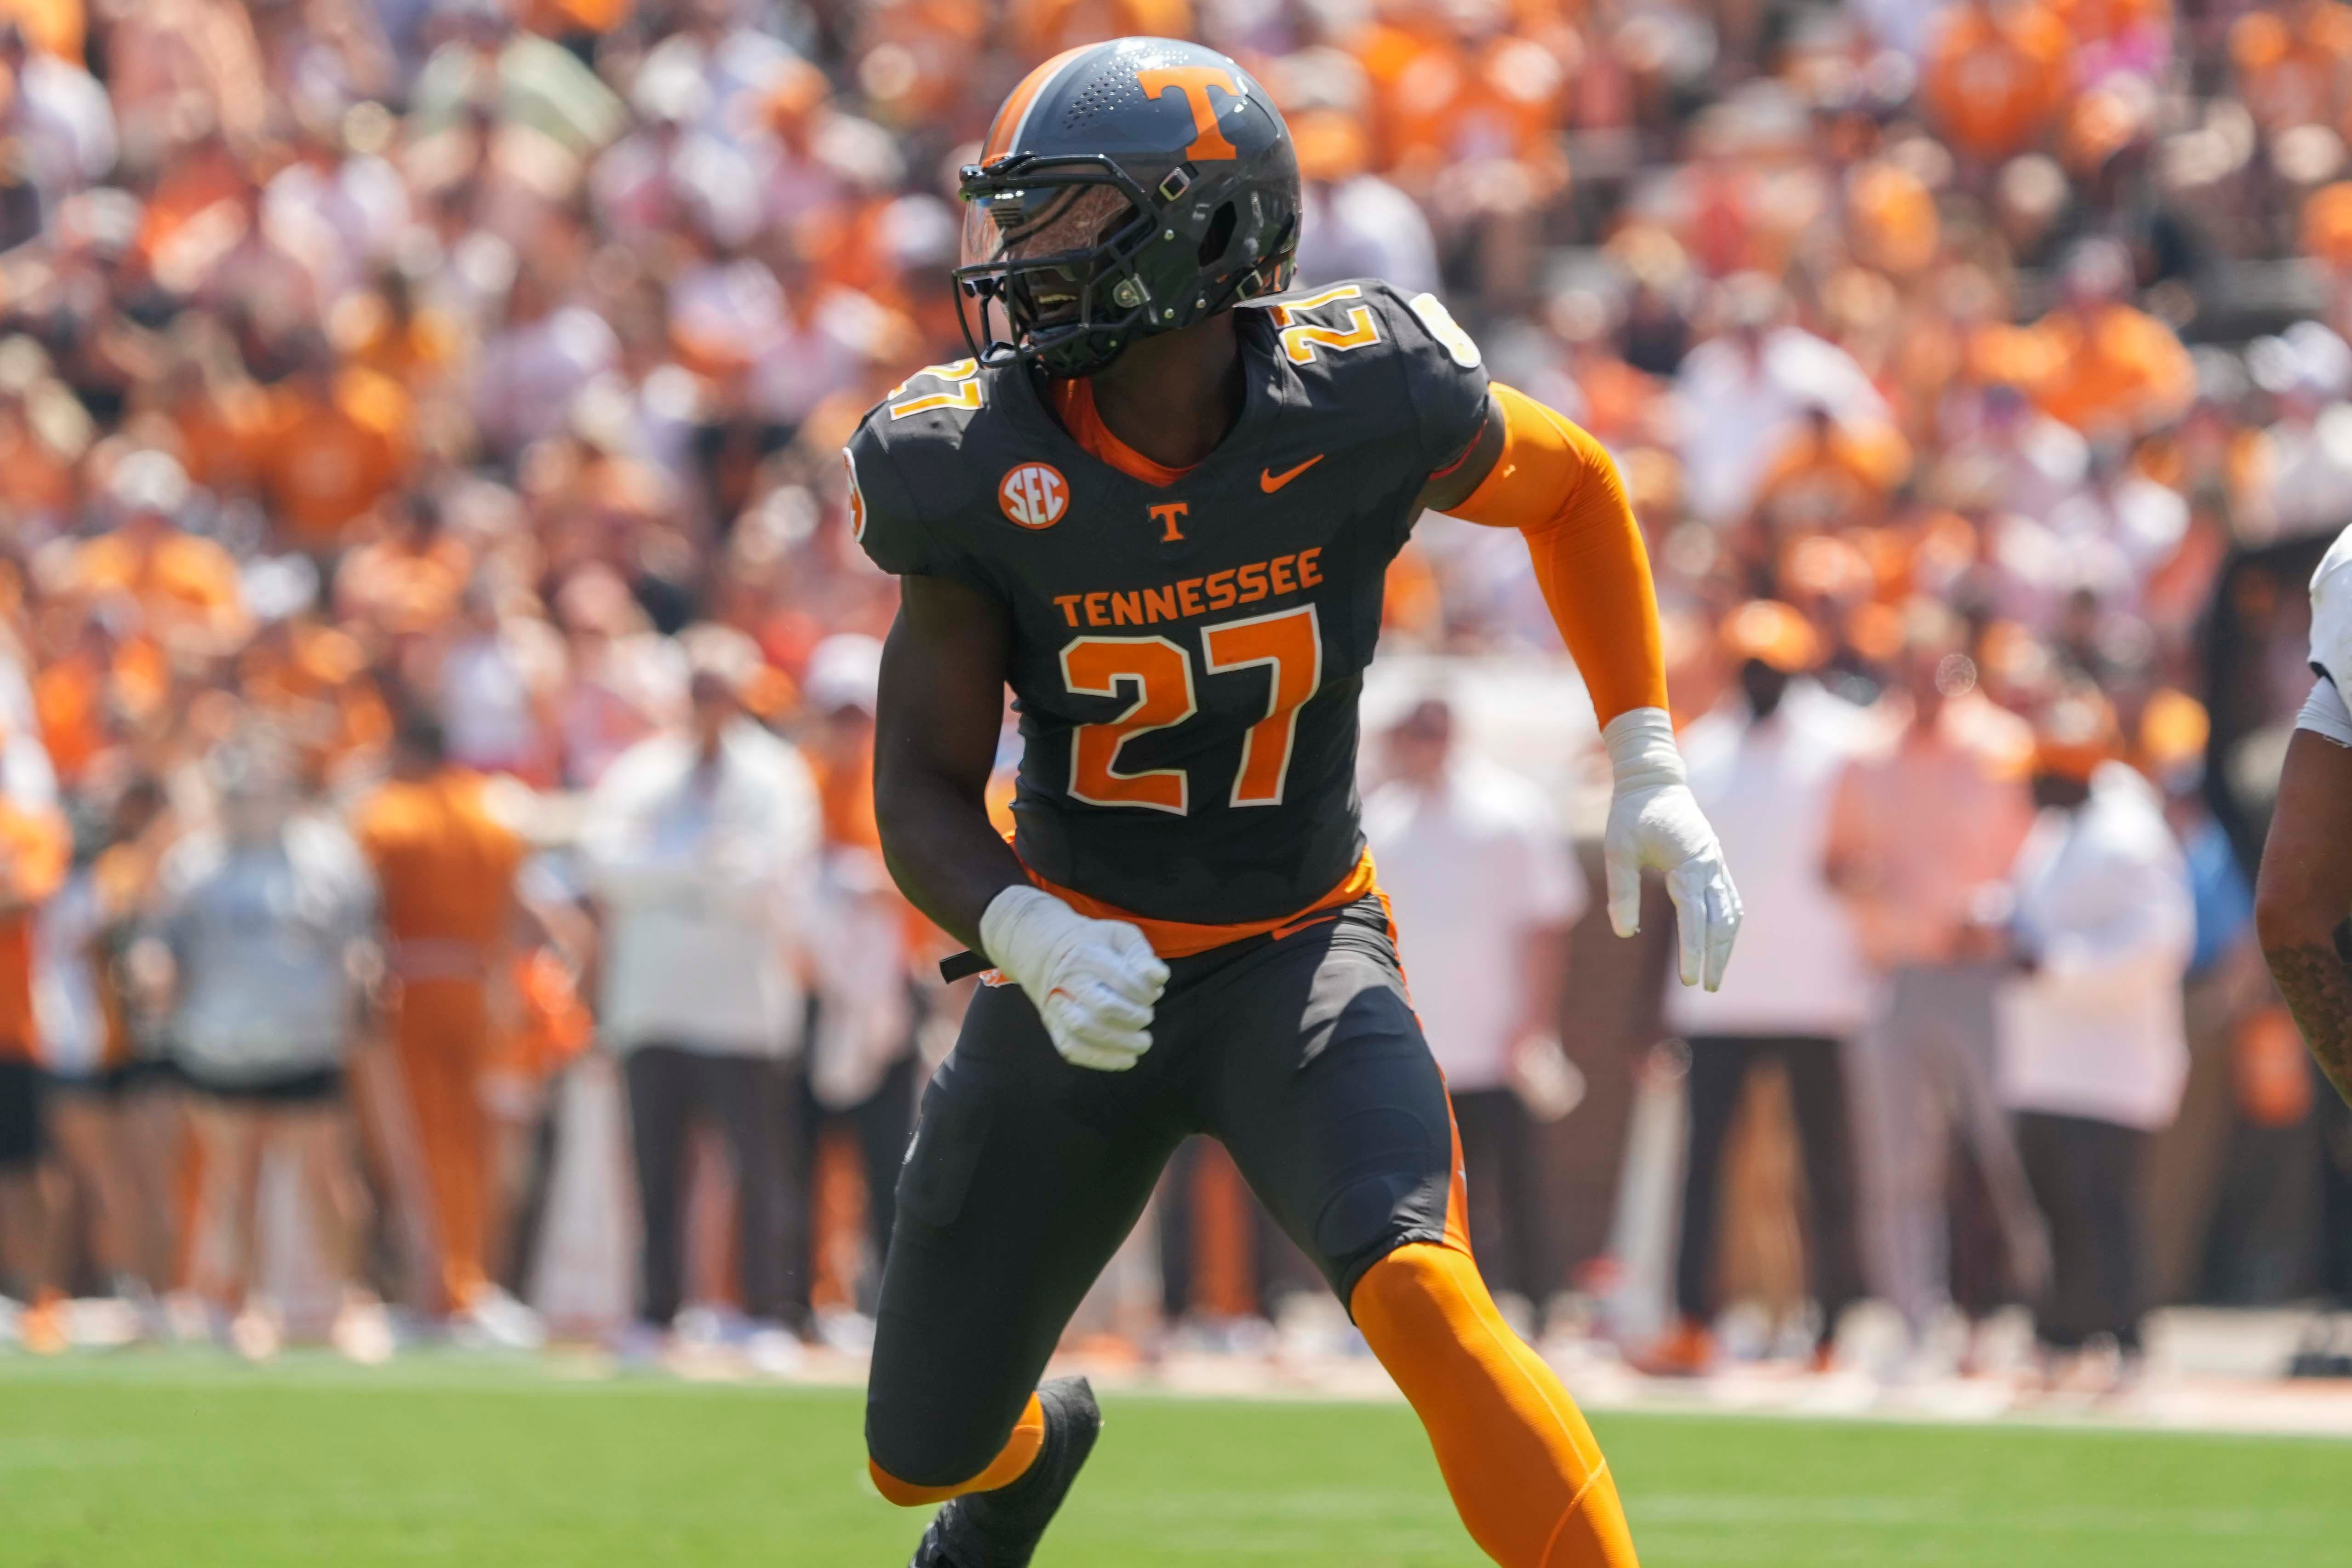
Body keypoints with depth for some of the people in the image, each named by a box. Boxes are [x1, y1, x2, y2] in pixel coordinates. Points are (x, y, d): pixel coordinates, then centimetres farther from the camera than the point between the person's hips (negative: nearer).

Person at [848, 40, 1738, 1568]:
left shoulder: (1360, 401, -20)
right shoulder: (983, 465, -18)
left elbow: (1574, 486, 3)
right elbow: (922, 791, -12)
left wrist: (1650, 771, -1)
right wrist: (1026, 937, -33)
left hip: (1299, 955, -2)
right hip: (1079, 967, 2)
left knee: (1420, 1291, -33)